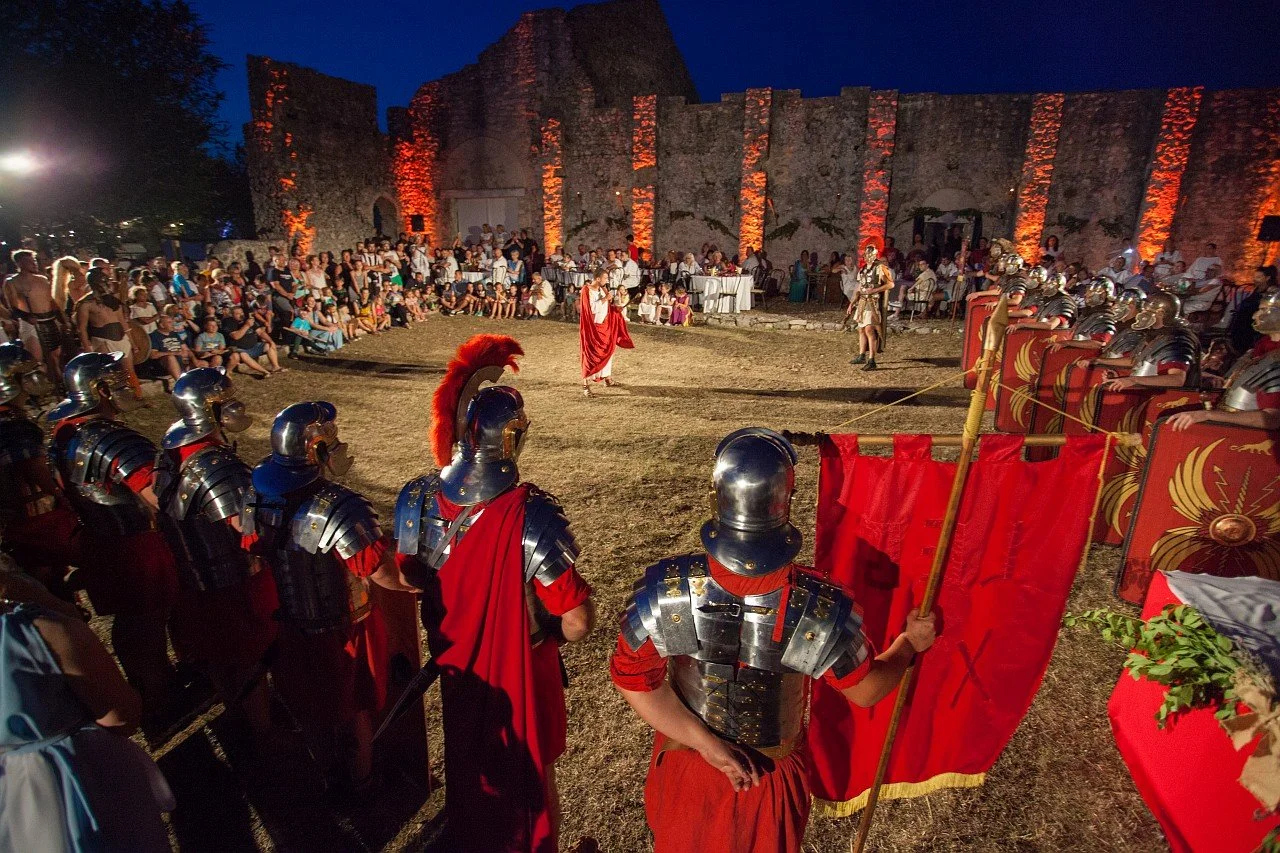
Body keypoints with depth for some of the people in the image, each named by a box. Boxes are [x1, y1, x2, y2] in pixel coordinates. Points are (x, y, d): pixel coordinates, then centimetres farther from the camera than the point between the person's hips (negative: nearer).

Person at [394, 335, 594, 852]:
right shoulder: (530, 516, -35)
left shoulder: (417, 500, -19)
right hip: (518, 674, -5)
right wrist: (549, 635, -9)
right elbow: (578, 623, -31)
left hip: (456, 666, 5)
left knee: (468, 765, 32)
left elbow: (410, 578, -1)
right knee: (530, 778, 23)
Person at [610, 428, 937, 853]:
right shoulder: (822, 608, -29)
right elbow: (866, 690, -11)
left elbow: (632, 677, -19)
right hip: (771, 774, 0)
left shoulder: (667, 587, -29)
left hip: (685, 764, 1)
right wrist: (910, 643, 6)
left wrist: (705, 742, -14)